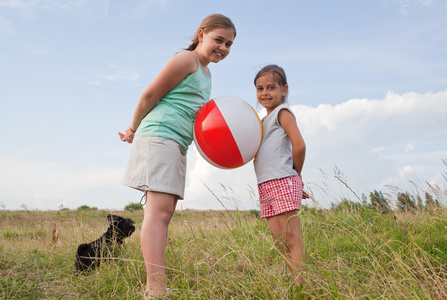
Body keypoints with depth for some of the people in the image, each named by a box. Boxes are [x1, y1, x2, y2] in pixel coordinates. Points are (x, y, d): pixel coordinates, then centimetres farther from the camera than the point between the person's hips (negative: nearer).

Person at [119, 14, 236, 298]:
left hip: (177, 146, 9)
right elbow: (149, 95, -7)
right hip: (160, 137, -9)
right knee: (159, 210, -17)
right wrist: (134, 130, 3)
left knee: (165, 212, 5)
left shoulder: (206, 72, 24)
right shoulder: (186, 60, -6)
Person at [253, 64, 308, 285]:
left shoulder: (282, 112, -3)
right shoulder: (265, 120, 23)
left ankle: (302, 284, -6)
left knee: (292, 238, -9)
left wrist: (296, 174, -4)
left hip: (283, 182, -9)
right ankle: (297, 281, 12)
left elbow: (299, 145, -15)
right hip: (266, 186, 9)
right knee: (279, 240, 6)